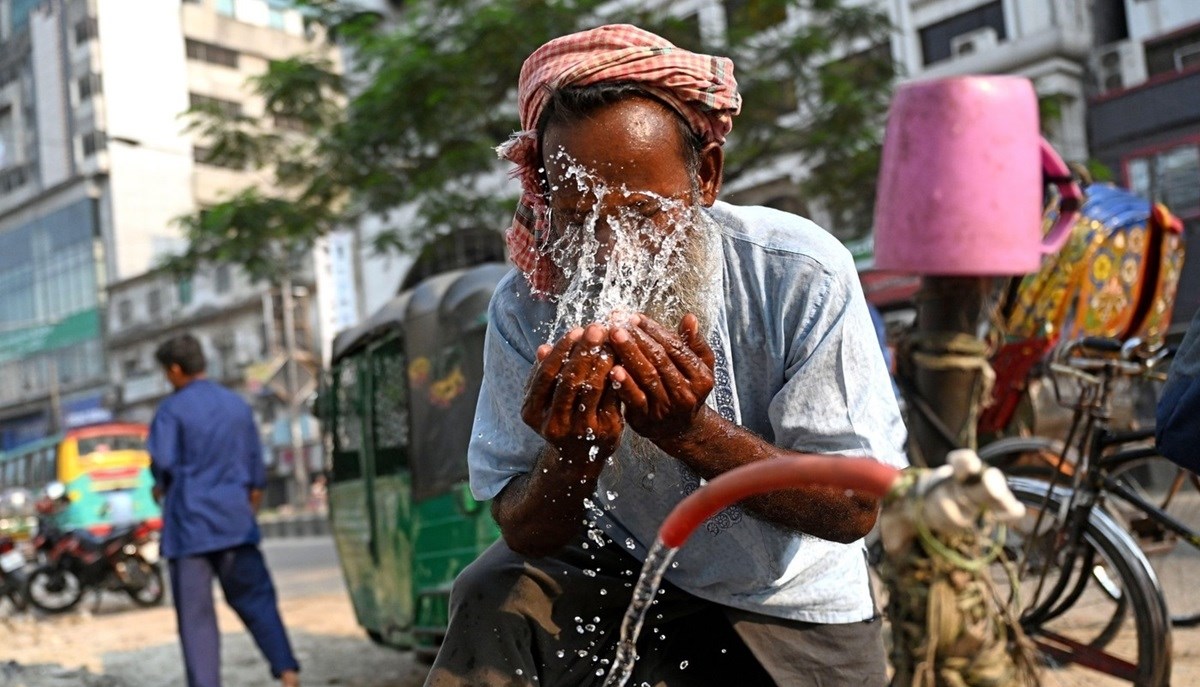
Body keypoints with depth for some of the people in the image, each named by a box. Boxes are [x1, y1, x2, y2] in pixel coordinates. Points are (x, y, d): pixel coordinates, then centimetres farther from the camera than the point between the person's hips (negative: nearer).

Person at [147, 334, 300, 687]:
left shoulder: (172, 409, -6)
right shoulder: (238, 405, 10)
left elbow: (163, 462, -15)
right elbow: (256, 466, 13)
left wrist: (161, 487, 6)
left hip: (189, 524, -4)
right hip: (235, 522, 4)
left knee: (195, 614, 3)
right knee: (254, 598, 11)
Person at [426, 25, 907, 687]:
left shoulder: (802, 276, -23)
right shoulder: (524, 308, -17)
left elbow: (857, 508, -20)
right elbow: (525, 535, -12)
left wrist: (691, 431, -35)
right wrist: (573, 454, -35)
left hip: (791, 611, -1)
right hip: (620, 570, 1)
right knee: (491, 602, -23)